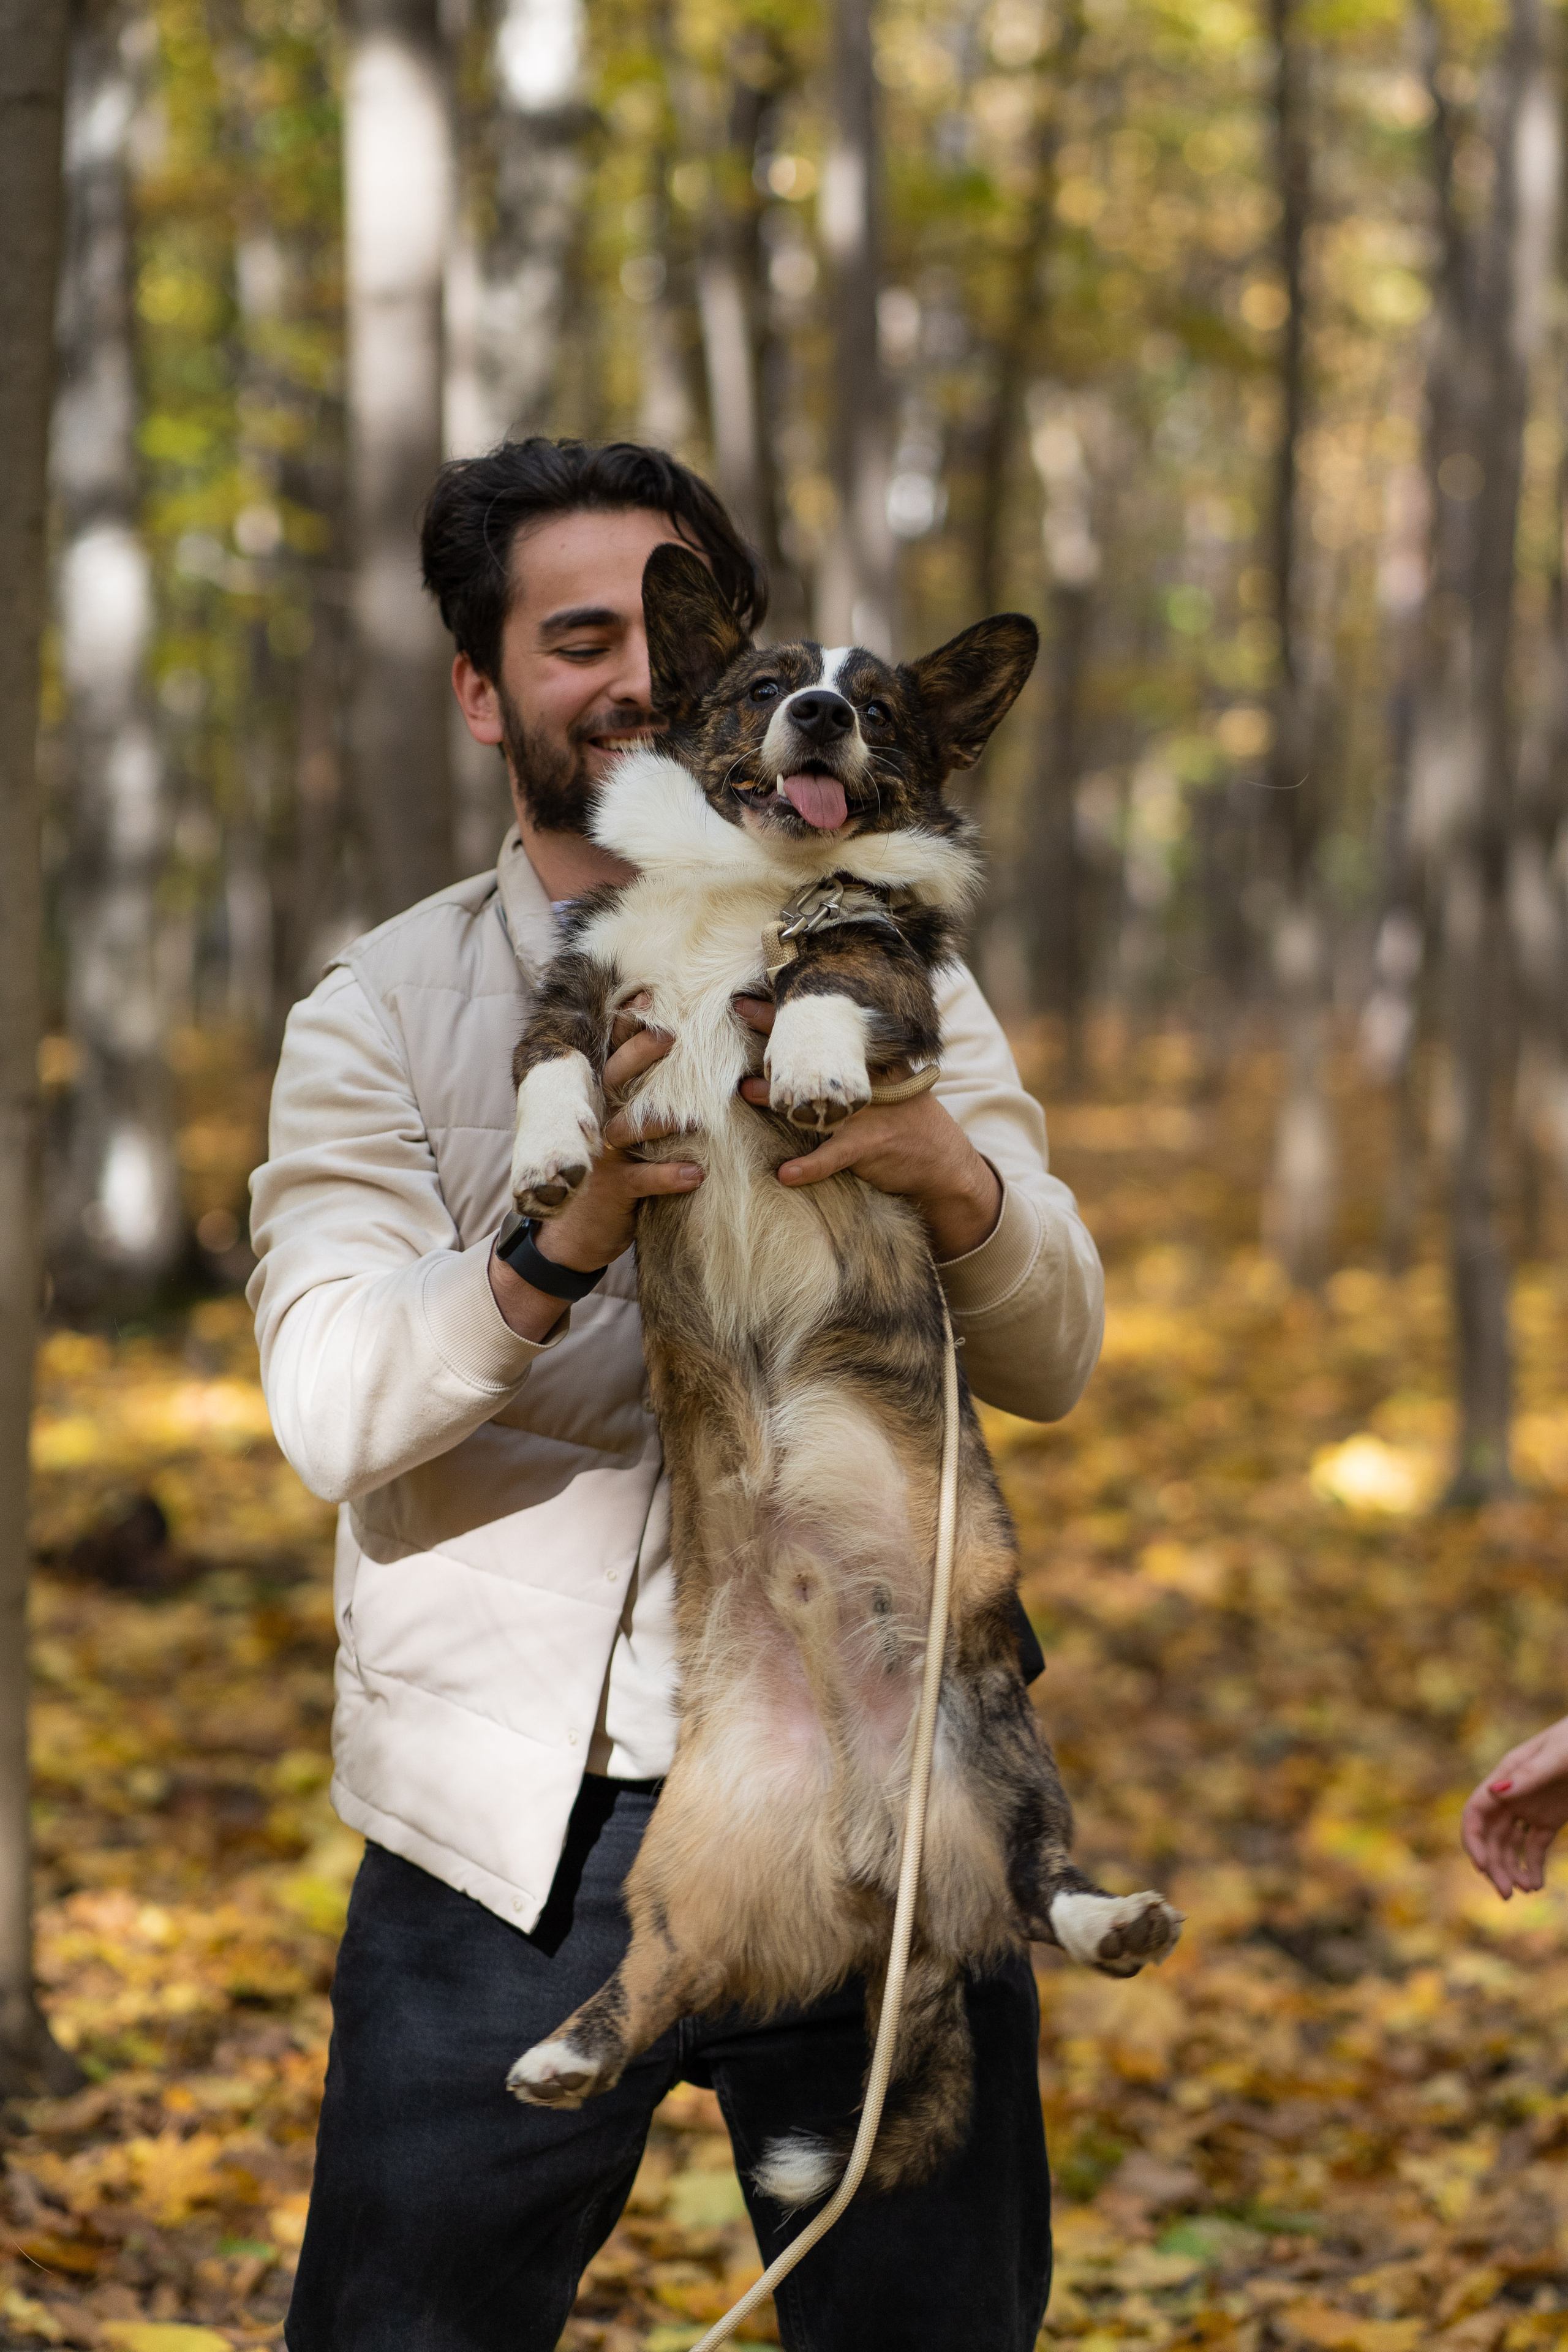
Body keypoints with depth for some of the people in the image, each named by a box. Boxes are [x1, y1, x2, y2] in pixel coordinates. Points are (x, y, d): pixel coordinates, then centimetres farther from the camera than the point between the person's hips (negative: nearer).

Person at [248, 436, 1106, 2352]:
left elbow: (1054, 1359, -1)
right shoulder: (379, 1017, 4)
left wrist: (950, 1177, -23)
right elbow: (330, 1406, -11)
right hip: (514, 1824, -1)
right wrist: (561, 1244, -30)